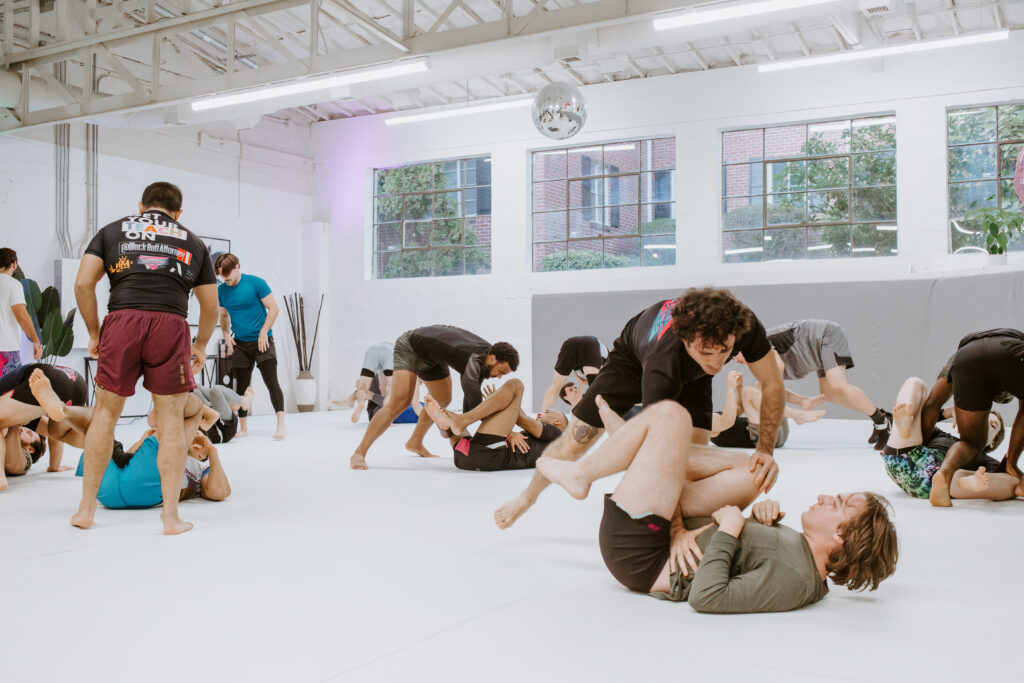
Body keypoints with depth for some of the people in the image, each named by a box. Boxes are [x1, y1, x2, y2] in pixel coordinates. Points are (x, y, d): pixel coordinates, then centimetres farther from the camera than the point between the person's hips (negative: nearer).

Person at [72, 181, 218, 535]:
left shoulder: (112, 230, 21)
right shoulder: (193, 242, 23)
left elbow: (83, 284, 9)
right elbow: (210, 306, 22)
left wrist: (94, 332, 19)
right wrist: (201, 345, 36)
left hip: (122, 320, 1)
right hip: (170, 324, 0)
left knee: (106, 413, 13)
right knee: (171, 419, 6)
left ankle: (86, 508, 20)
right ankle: (171, 515, 7)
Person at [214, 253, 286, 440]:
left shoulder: (256, 283, -9)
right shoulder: (221, 290, 5)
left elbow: (273, 309, -7)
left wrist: (264, 332, -14)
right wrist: (226, 335, 5)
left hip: (262, 341, -5)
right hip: (239, 344, 5)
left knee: (272, 382, -13)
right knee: (241, 387, 8)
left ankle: (281, 424, -14)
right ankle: (243, 427, 18)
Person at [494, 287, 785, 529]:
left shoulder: (744, 325, -40)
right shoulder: (662, 369, -50)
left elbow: (772, 384, -23)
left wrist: (765, 450, -34)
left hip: (691, 374, 3)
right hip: (634, 357, -3)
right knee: (577, 440, 1)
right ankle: (529, 496, 31)